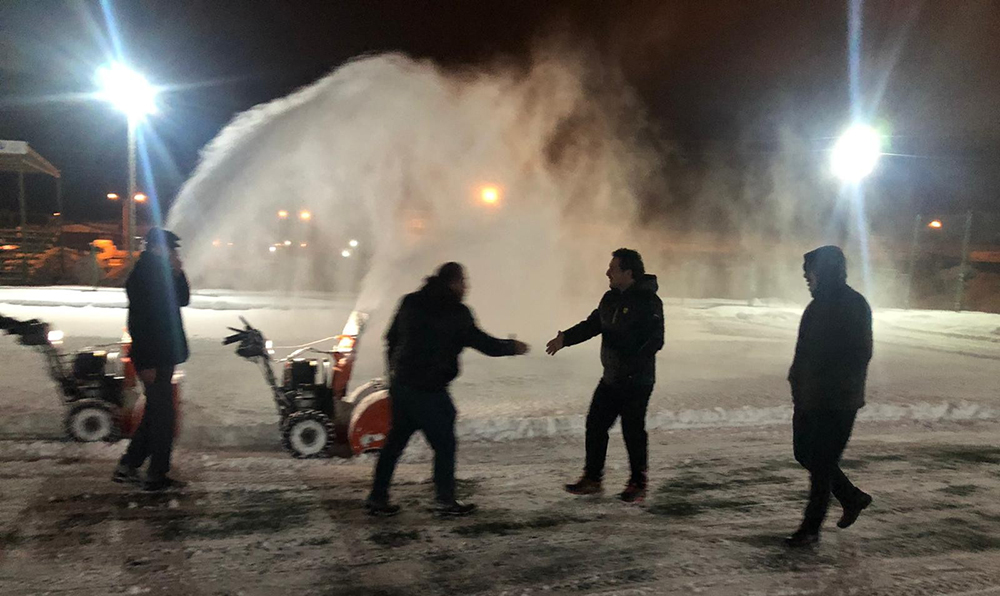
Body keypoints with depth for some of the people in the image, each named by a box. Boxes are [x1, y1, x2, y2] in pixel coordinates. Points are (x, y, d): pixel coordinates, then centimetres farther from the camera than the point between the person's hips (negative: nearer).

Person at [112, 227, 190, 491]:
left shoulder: (160, 273, 12)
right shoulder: (141, 276, -17)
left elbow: (182, 300, 17)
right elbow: (139, 321, -22)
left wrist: (178, 273, 0)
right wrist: (147, 363, -23)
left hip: (163, 355, 10)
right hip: (153, 358, -10)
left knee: (156, 412, 17)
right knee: (163, 415, -2)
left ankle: (127, 466, 26)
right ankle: (157, 476, 7)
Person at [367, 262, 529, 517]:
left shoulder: (411, 302, 9)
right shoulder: (456, 312, -10)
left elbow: (391, 338, 16)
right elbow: (484, 343, -5)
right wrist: (513, 347, 12)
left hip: (400, 383, 7)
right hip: (428, 389, -7)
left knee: (395, 440, 15)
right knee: (444, 444, 7)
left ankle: (377, 498, 20)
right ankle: (445, 500, 16)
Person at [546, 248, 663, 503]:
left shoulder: (648, 301, -15)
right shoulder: (611, 298, 10)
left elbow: (655, 340, -21)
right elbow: (592, 324, 15)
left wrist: (633, 363, -30)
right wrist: (566, 338, 2)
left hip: (637, 381, -8)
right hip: (611, 379, 8)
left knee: (633, 430, 1)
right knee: (595, 424, 9)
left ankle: (638, 484, 19)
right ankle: (592, 478, 22)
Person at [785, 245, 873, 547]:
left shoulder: (853, 305, -13)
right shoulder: (820, 303, 12)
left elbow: (859, 355, -17)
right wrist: (798, 382, 9)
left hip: (836, 402, -9)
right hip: (810, 396, 9)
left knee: (821, 463, 1)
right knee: (806, 454, 16)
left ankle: (811, 528, 14)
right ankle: (853, 498, 35)